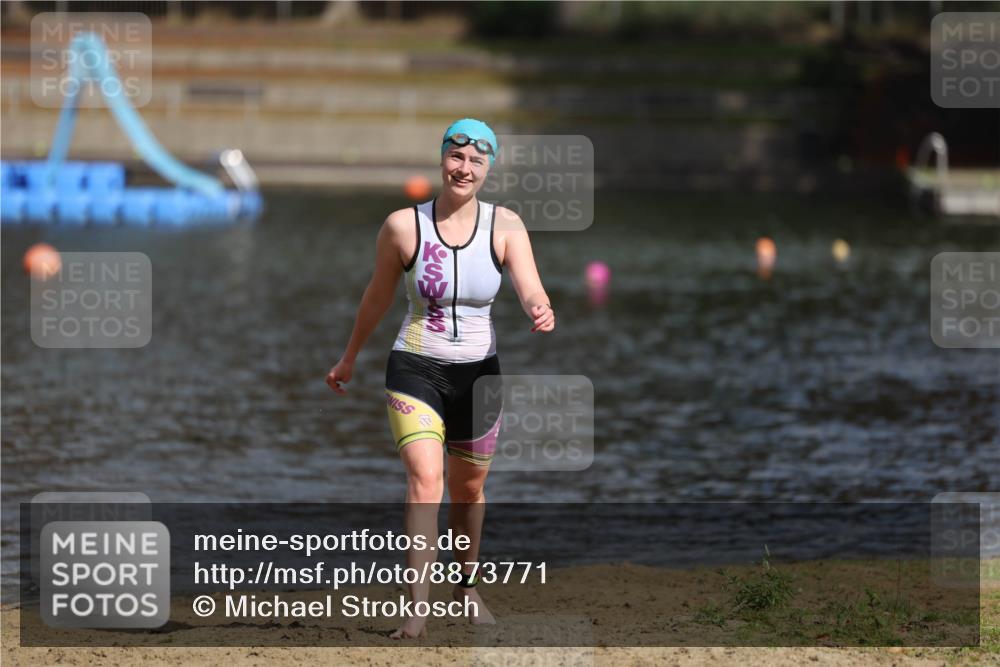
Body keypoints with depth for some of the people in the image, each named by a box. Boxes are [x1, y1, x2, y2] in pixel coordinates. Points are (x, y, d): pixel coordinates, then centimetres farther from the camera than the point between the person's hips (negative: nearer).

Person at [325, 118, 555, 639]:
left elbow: (532, 292, -17)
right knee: (424, 479, -20)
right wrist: (349, 358, 17)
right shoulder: (403, 226, -9)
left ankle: (467, 588, 41)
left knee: (469, 488, 16)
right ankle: (418, 609, -24)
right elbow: (378, 297, 7)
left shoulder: (505, 226, -6)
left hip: (478, 375, 2)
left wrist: (542, 314, -41)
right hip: (415, 368, -2)